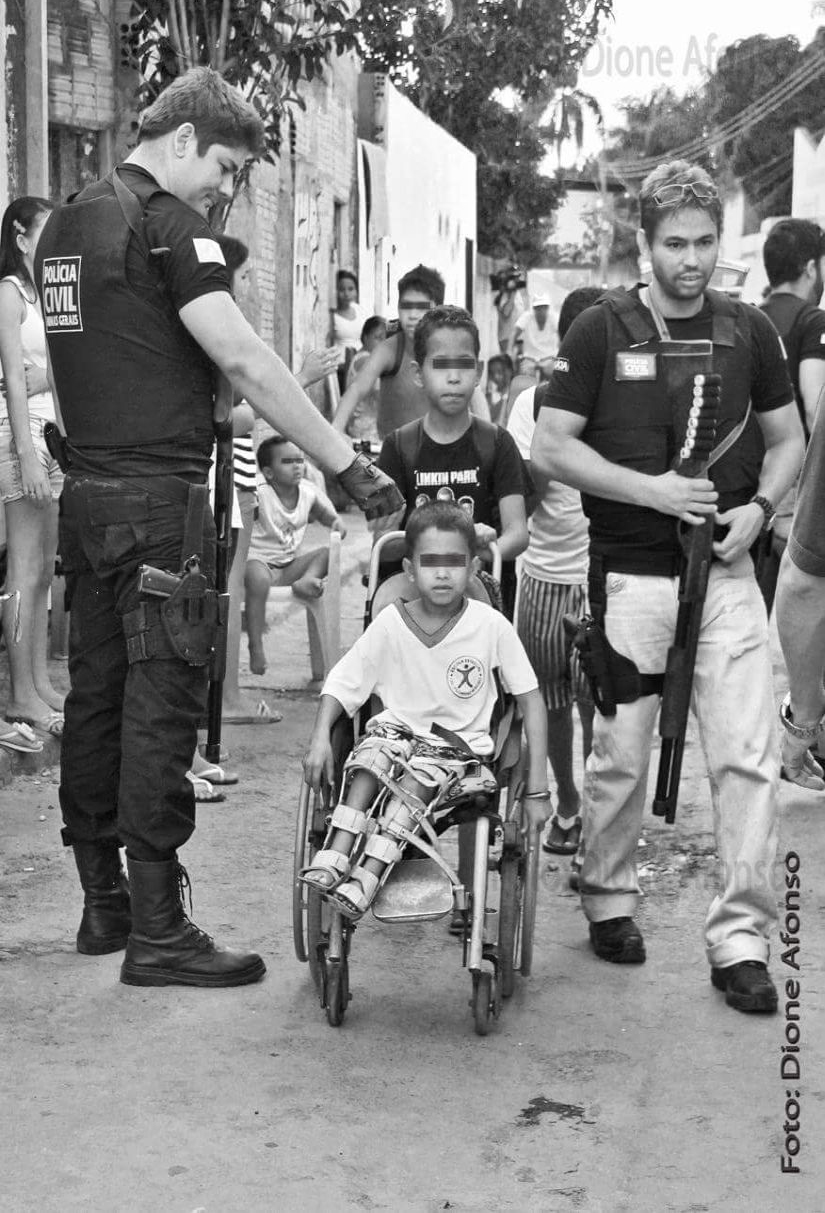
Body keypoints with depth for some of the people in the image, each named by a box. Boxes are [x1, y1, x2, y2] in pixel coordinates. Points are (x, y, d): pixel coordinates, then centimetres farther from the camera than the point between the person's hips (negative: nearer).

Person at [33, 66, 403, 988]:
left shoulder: (62, 225, 16)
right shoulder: (165, 220, -11)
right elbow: (241, 358, -19)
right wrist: (345, 463, -17)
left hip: (86, 490, 9)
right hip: (158, 495, -9)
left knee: (96, 694, 12)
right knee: (162, 705, -6)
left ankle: (102, 903, 20)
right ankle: (157, 930, -4)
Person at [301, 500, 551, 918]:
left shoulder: (490, 625, -10)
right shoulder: (391, 622, -5)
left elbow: (530, 699, -5)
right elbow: (342, 685, 2)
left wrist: (537, 788, -9)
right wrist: (320, 736, -18)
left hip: (461, 745, -1)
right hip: (398, 727, 2)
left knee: (419, 774, -32)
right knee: (371, 757, -31)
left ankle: (364, 881, -39)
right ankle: (331, 862, -36)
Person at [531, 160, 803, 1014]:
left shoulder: (748, 331, 7)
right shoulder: (601, 330, -2)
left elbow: (787, 439, 15)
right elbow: (550, 447, -4)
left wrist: (758, 507, -5)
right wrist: (649, 489, -15)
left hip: (725, 570, 2)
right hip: (630, 576, -2)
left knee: (748, 757, -5)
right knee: (621, 757, 7)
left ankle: (740, 935, 1)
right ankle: (608, 901, 28)